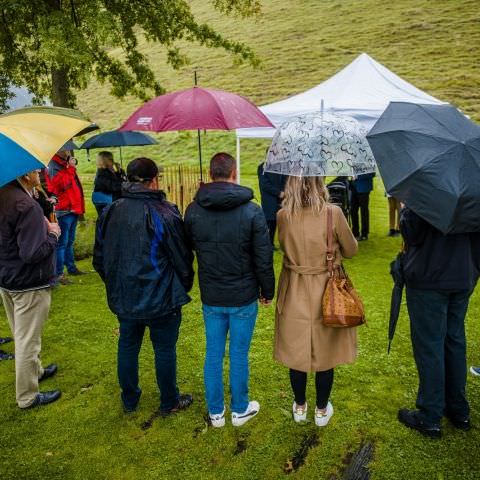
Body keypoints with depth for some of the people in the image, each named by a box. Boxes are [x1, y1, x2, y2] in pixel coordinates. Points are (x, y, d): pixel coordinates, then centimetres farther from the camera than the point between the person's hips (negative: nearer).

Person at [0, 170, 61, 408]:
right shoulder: (27, 206, -28)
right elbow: (31, 254, -28)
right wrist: (53, 234, -13)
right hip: (29, 285, -9)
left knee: (22, 335, 25)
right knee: (28, 340, 6)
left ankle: (35, 370, 47)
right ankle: (27, 396, 22)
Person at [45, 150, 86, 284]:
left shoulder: (65, 163, 17)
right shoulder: (53, 166, -12)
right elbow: (63, 184, -24)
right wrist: (70, 168, -20)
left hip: (73, 209, 10)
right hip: (64, 211, -10)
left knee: (70, 241, 18)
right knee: (62, 243, -8)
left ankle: (71, 267, 30)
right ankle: (58, 274, -5)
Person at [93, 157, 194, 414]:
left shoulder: (109, 213, -2)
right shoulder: (164, 214, -18)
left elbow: (99, 259, 7)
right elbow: (182, 259, -12)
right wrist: (184, 287, 6)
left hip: (123, 298, 5)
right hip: (160, 299, -5)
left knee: (128, 346, 20)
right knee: (165, 349, 12)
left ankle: (129, 400, 37)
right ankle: (169, 402, 29)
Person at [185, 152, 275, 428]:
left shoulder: (194, 210, -6)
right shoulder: (252, 211, -14)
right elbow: (264, 258, -10)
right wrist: (268, 291, 2)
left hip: (210, 297, 3)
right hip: (243, 297, -2)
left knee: (214, 354, 15)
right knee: (239, 355, 12)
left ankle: (216, 412, 30)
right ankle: (240, 410, 30)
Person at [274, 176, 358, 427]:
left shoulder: (283, 216, -13)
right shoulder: (333, 213, -18)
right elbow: (351, 249, -4)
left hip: (294, 292, 2)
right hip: (326, 291, -1)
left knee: (296, 350, 17)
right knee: (325, 351, 15)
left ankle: (299, 407, 34)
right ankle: (322, 410, 31)